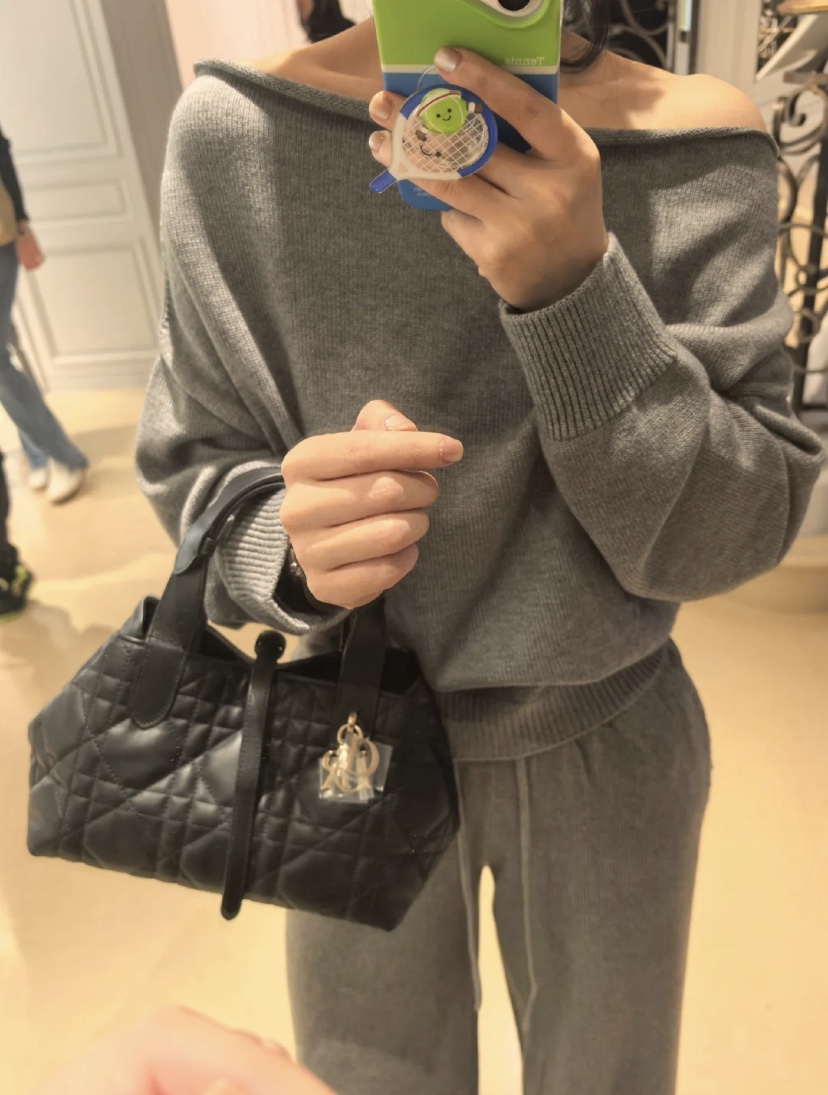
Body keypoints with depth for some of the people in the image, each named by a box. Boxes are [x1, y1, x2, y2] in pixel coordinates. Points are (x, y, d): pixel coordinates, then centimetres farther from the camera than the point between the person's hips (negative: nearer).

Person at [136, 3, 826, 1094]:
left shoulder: (700, 146, -12)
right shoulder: (237, 129, -12)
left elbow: (734, 536, -15)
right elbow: (193, 461, -6)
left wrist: (578, 290, -31)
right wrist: (291, 538, -29)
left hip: (609, 753, 1)